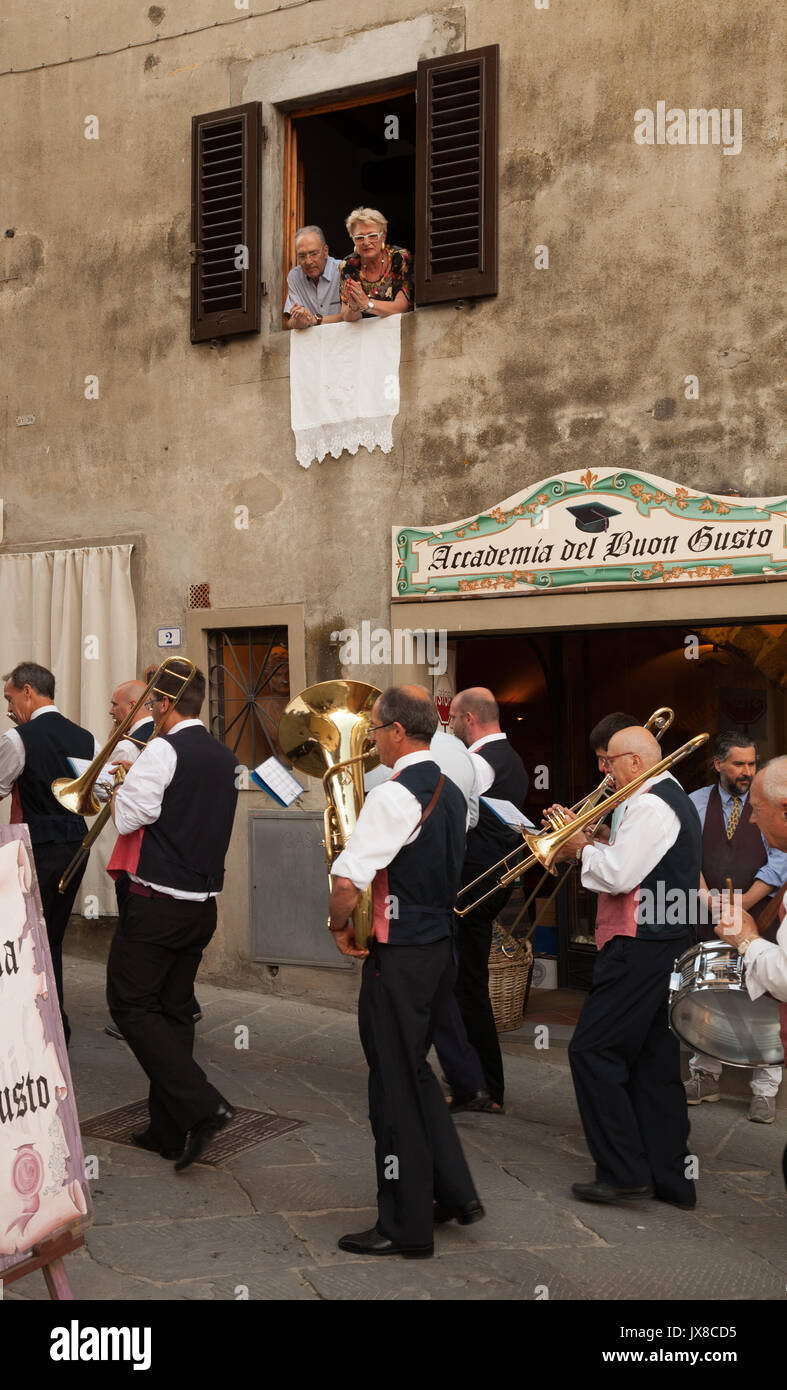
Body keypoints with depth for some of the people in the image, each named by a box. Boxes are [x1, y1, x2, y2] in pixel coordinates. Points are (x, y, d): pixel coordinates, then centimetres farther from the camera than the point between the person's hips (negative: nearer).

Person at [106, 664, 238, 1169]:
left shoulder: (164, 750, -15)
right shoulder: (225, 757, 10)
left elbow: (129, 818, -16)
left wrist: (119, 790, 5)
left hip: (158, 900, -8)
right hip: (204, 902, 8)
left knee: (131, 1004, 2)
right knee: (175, 1009, 14)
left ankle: (201, 1105, -10)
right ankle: (169, 1130, 18)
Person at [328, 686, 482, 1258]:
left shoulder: (394, 795, -20)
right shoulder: (451, 792, 8)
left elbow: (349, 878, -25)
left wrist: (340, 927, -7)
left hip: (399, 957, -9)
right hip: (441, 946, 9)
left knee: (396, 1085, 3)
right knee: (416, 1070, 23)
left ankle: (405, 1227, 15)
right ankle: (456, 1192, 26)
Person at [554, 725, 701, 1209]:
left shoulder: (650, 805, -14)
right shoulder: (674, 799, 20)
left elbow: (619, 875, -22)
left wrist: (584, 846, -6)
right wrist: (590, 848, 9)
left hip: (640, 946, -11)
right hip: (666, 945, 11)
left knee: (593, 1051, -6)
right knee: (654, 1060, 12)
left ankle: (624, 1173, -4)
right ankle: (671, 1177, 16)